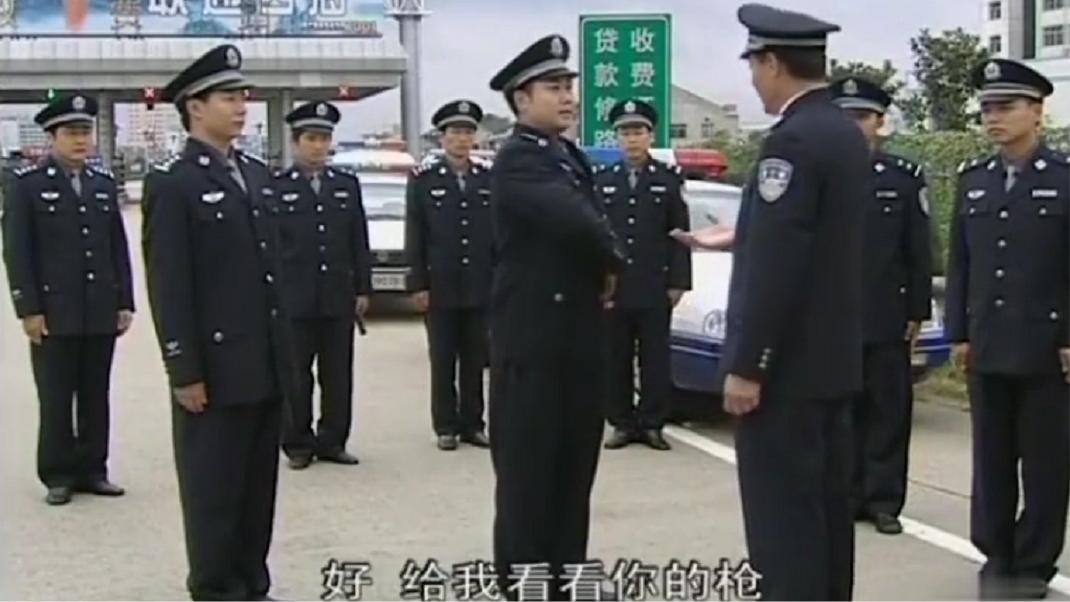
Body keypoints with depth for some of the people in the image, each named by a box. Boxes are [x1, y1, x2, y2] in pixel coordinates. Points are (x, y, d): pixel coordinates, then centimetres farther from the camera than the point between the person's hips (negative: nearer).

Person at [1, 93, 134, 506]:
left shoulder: (103, 183, 11)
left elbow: (119, 247, 11)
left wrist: (124, 302, 6)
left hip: (101, 313, 4)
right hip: (54, 314, -4)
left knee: (96, 397, 8)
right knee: (55, 399, 3)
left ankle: (92, 470, 17)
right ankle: (58, 475, 12)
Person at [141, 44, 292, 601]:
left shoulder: (257, 175, 13)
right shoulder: (171, 183, -9)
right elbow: (168, 287, -13)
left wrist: (283, 348, 15)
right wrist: (184, 371, -16)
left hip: (266, 366, 7)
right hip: (215, 368, -7)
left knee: (258, 487, 14)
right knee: (214, 490, 3)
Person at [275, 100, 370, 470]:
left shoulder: (348, 185, 10)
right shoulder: (276, 187, -1)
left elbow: (359, 243, 10)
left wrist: (362, 290, 5)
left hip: (339, 298, 3)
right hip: (293, 299, -3)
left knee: (338, 376, 7)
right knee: (295, 376, 3)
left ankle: (332, 442, 16)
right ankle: (297, 444, 13)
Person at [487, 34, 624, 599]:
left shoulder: (570, 157, 15)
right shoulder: (517, 160, -14)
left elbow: (591, 226, 14)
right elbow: (578, 222, -26)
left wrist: (604, 270, -6)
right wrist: (611, 264, -8)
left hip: (577, 332, 9)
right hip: (533, 336, -9)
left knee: (574, 463, 13)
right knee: (527, 467, 0)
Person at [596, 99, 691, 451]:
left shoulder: (669, 180, 4)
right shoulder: (601, 181, 9)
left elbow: (679, 236, 2)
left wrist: (677, 282, -5)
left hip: (654, 289, -1)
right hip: (611, 288, 2)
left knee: (655, 359, 2)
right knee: (616, 359, 5)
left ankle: (651, 424, 10)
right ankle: (623, 423, 13)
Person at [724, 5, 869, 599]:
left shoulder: (793, 139, -18)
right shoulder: (847, 133, 11)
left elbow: (775, 266, -22)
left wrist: (745, 366, -18)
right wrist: (741, 235, 30)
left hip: (789, 363, -10)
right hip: (834, 355, 10)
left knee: (783, 516, -4)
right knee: (826, 504, 15)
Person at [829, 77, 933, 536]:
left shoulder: (905, 179, 3)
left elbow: (919, 254, 3)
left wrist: (918, 312, -2)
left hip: (887, 320, -1)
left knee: (889, 409, 3)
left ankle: (883, 500, 11)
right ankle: (847, 496, 15)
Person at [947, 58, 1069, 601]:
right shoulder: (972, 180, 9)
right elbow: (959, 263, 10)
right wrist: (959, 334, 6)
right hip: (987, 348, 4)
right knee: (991, 457, 10)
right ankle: (996, 554, 22)